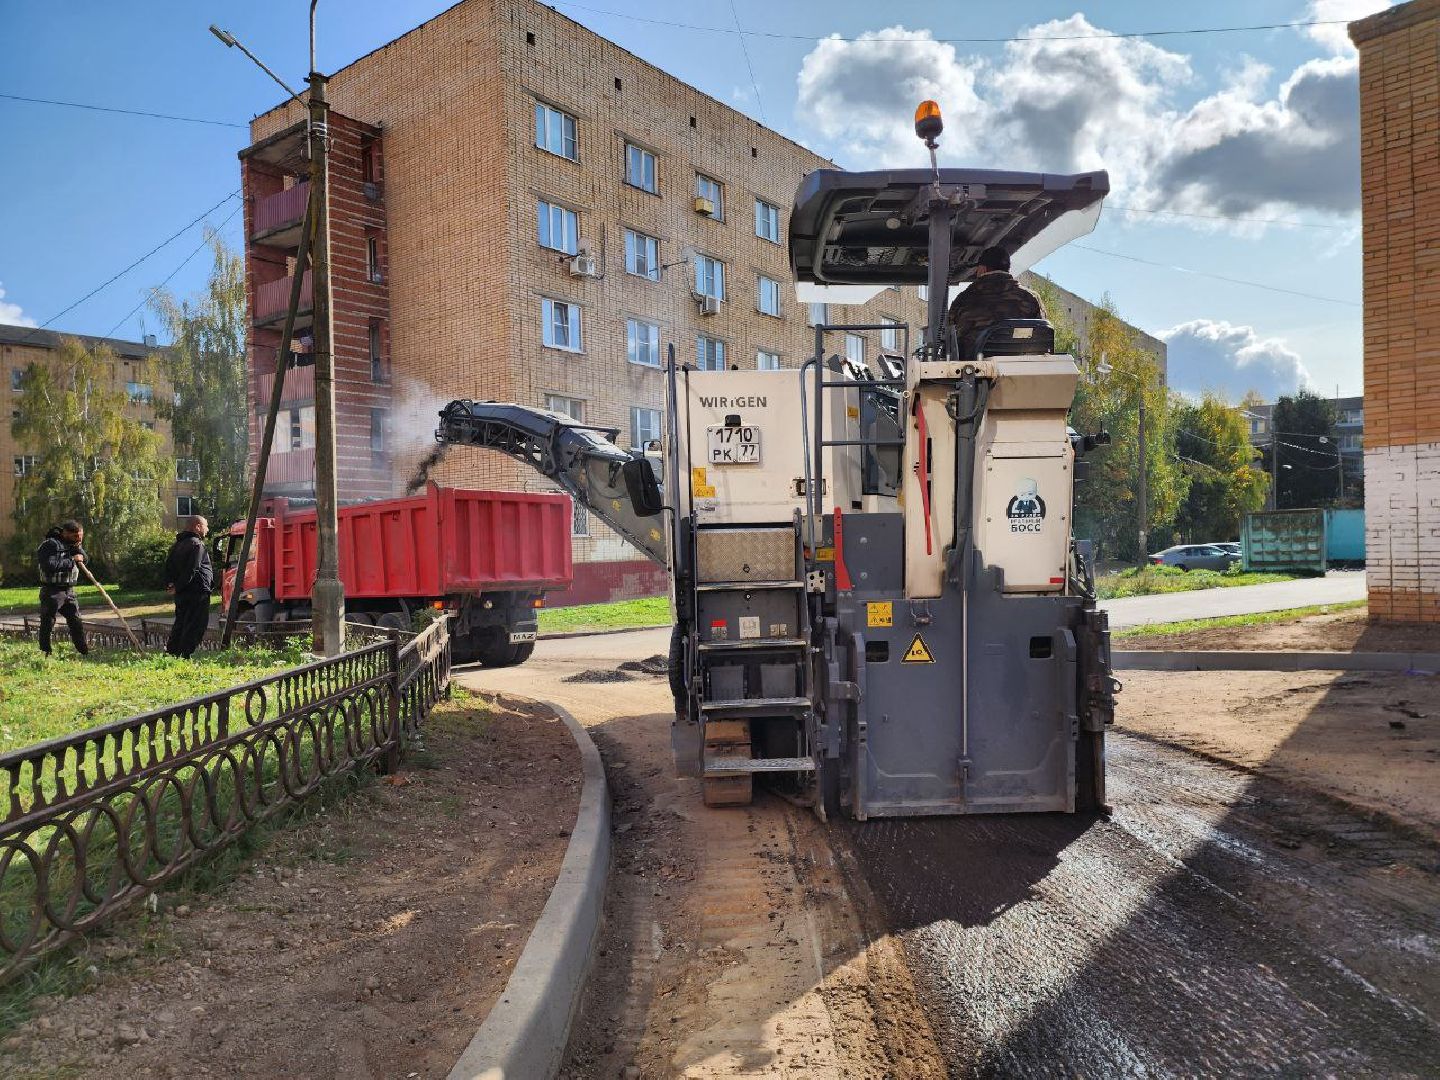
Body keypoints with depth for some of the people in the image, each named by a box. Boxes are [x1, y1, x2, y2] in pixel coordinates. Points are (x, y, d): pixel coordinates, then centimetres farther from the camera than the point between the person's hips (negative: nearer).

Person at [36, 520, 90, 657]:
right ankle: (44, 653, 8)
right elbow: (49, 566, -27)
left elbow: (84, 559, 6)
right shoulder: (50, 544, -16)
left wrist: (77, 548, -10)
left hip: (69, 591, 7)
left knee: (76, 622, 11)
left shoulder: (72, 544, 9)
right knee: (47, 624, 0)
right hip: (52, 591, -7)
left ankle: (84, 651, 18)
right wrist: (71, 561, -23)